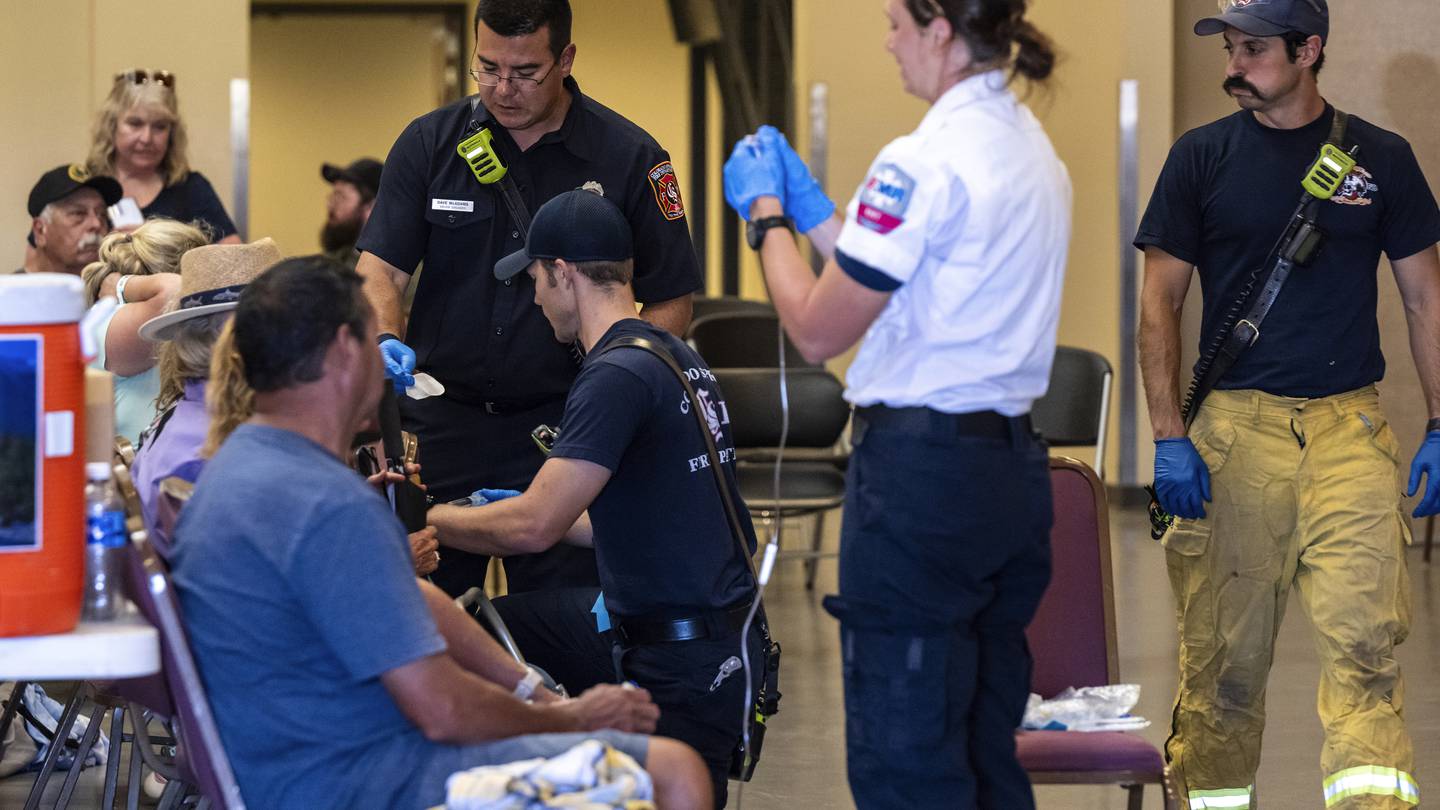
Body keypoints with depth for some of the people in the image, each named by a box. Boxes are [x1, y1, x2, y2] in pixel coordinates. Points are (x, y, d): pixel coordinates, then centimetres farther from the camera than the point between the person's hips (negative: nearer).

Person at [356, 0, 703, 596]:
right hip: (442, 423, 2)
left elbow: (670, 302, 2)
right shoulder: (428, 143, 4)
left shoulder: (630, 158, -1)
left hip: (563, 427, -2)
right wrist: (385, 339, -21)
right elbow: (380, 265, 0)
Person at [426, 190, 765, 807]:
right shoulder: (678, 358, 10)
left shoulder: (618, 375, -20)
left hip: (687, 670, -10)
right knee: (496, 625, 16)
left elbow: (533, 528, -20)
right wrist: (527, 511, 30)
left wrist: (429, 520, -3)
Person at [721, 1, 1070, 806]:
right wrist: (808, 206, 22)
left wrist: (768, 215, 4)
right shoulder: (1032, 148, 11)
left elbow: (818, 330, -12)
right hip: (1012, 462, 9)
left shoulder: (925, 163, -16)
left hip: (922, 473, -9)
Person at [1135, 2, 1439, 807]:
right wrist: (1170, 437, -3)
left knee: (1364, 633, -13)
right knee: (1227, 649, 3)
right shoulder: (1203, 157, 5)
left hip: (1350, 426, 0)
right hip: (1235, 425, 0)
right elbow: (1161, 302, 6)